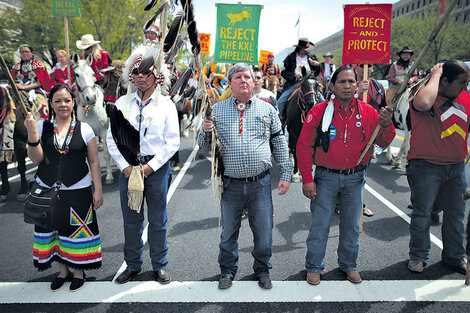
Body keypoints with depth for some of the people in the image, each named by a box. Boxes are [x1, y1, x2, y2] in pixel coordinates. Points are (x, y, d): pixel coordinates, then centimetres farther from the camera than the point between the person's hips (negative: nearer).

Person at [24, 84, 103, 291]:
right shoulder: (42, 127, 2)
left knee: (77, 230, 6)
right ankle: (63, 270, 30)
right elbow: (36, 159, -5)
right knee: (52, 228, 11)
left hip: (78, 191, -2)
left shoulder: (84, 129, -1)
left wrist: (98, 190, -3)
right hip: (47, 191, 2)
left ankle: (79, 270, 27)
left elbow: (94, 162, 0)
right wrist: (32, 132, -18)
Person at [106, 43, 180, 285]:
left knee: (158, 221, 8)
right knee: (131, 221, 12)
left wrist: (151, 166, -12)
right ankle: (133, 265, 30)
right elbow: (112, 138, 6)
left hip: (157, 168, -2)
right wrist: (125, 166, -6)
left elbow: (173, 142, -4)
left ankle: (160, 266, 25)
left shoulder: (166, 104, 0)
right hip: (128, 168, 2)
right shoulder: (122, 103, 6)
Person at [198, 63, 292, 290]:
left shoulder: (267, 109, 7)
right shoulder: (217, 110, 5)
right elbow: (204, 146, 9)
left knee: (263, 233, 10)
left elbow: (279, 143, 10)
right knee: (228, 233, 13)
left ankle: (262, 270, 33)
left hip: (260, 184, 0)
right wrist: (206, 131, -13)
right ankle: (227, 271, 34)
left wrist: (286, 174, 4)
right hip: (231, 185, 0)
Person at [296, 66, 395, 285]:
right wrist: (307, 179, -10)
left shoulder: (367, 112, 0)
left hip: (355, 178, 3)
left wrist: (386, 125, -16)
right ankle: (314, 267, 22)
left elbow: (383, 143, 6)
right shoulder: (319, 112, -7)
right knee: (320, 224, 4)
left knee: (351, 225, 14)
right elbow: (304, 147, -6)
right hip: (326, 178, -2)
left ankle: (348, 264, 34)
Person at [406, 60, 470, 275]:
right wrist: (435, 76, -23)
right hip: (426, 166, -6)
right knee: (422, 213, 5)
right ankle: (418, 256, 22)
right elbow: (423, 103, -38)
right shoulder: (425, 93, -13)